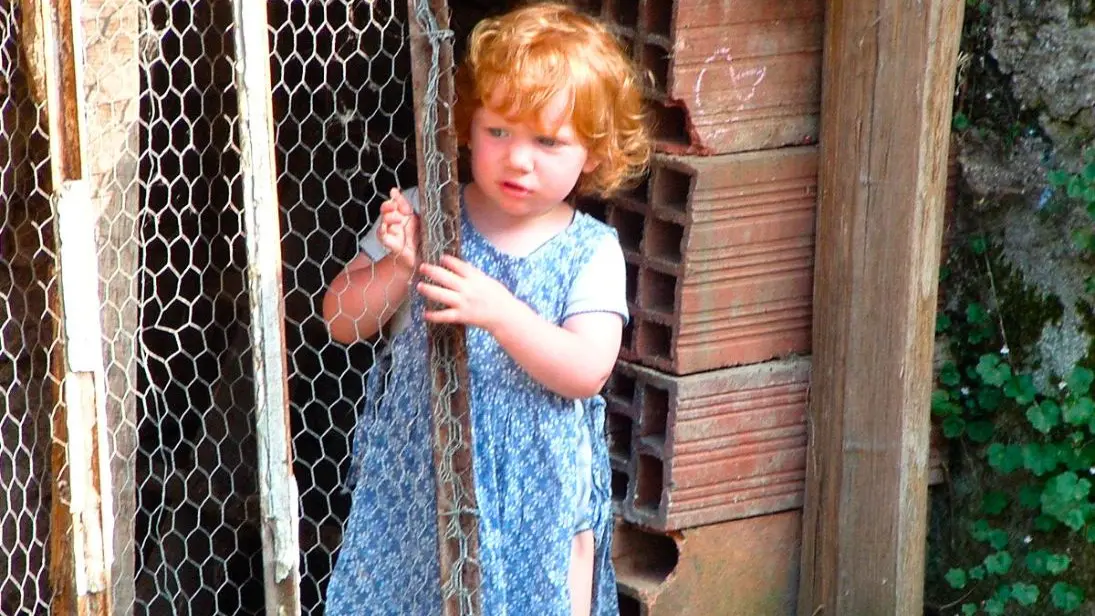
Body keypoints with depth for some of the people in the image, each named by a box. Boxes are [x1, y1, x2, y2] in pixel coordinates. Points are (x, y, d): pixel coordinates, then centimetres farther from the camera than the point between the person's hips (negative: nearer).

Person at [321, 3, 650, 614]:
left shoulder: (591, 251, -6)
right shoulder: (421, 218, -4)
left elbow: (587, 371, -17)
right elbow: (342, 322, -1)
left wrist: (499, 311, -29)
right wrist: (398, 267, -18)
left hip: (540, 493, -1)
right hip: (418, 477, 1)